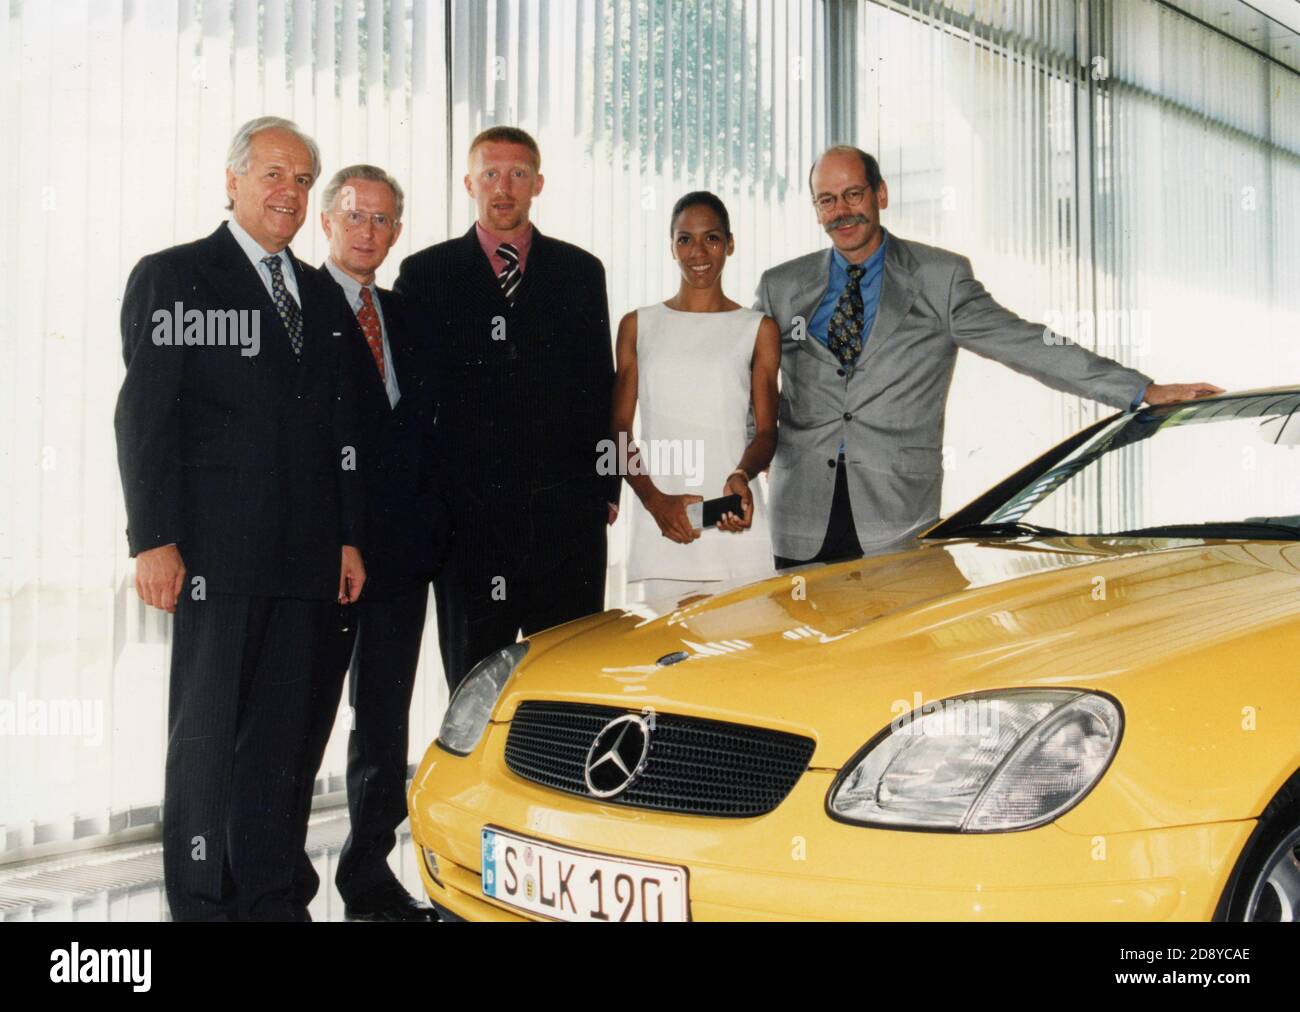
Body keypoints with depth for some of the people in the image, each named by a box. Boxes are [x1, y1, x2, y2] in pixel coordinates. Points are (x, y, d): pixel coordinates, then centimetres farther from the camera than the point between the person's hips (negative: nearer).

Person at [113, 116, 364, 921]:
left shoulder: (321, 296, 17)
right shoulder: (172, 277, 1)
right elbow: (144, 417, -6)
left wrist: (348, 538, 12)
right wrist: (154, 541, -13)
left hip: (306, 558, 5)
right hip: (217, 552, -5)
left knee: (281, 732, 8)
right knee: (207, 732, 1)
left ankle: (270, 894, 16)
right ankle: (202, 900, 11)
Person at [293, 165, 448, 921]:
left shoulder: (405, 318, 16)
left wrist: (433, 524, 5)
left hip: (401, 551, 6)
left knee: (386, 723, 11)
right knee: (303, 721, 2)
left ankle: (371, 874, 22)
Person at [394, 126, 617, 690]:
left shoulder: (581, 272, 12)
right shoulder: (425, 274, 7)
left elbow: (601, 388, 12)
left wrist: (606, 489, 5)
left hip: (568, 513, 1)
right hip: (469, 511, -1)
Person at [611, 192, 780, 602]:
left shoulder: (758, 329, 10)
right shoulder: (637, 326, 12)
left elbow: (766, 430, 7)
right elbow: (619, 430, 9)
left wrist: (741, 476, -16)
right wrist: (655, 499, -8)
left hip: (735, 526, -1)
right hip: (659, 522, 1)